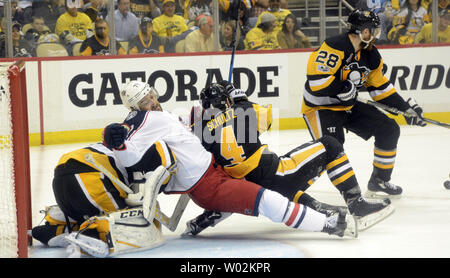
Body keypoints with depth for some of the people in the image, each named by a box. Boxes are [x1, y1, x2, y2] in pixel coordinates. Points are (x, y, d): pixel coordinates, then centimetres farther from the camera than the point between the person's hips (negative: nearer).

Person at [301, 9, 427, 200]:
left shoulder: (370, 55, 4)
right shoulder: (335, 47, -25)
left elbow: (379, 86, 14)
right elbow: (316, 79, -32)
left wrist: (405, 107, 10)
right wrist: (344, 88, -27)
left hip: (349, 106, 9)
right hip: (320, 107, -9)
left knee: (389, 129, 6)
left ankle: (379, 182, 19)